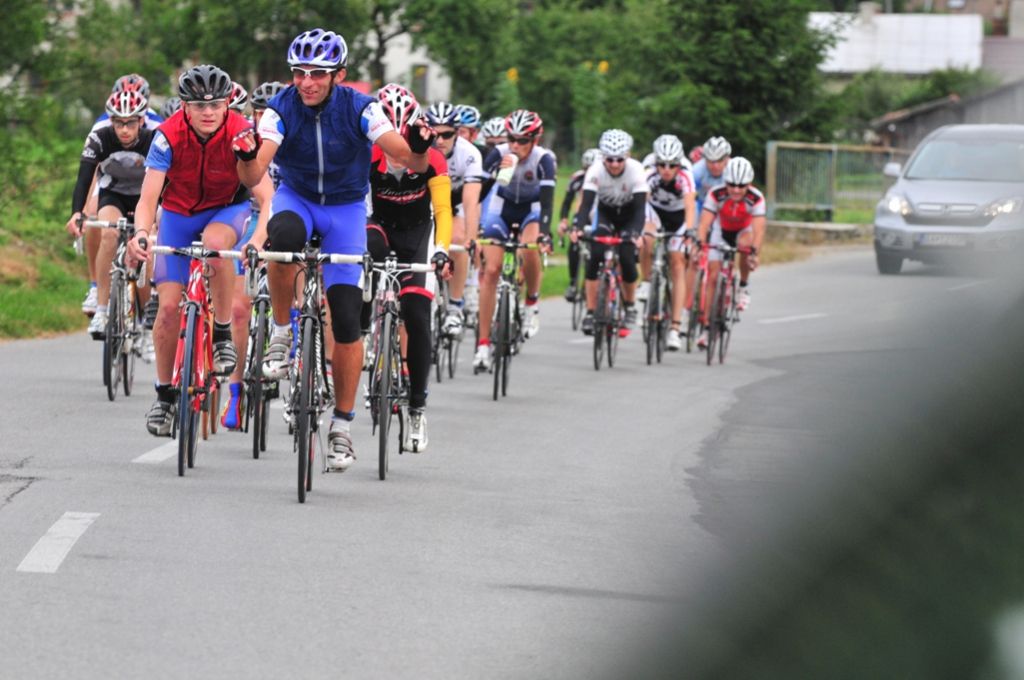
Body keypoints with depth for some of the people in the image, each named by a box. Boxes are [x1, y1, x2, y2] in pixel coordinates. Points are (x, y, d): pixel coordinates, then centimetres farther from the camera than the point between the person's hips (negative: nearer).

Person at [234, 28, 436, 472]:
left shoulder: (359, 109, -20)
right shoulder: (281, 109, -19)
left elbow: (413, 163, -26)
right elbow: (253, 177, -30)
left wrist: (418, 150, -49)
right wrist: (247, 157, -53)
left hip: (346, 207, 0)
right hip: (296, 197, 0)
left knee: (346, 318, -9)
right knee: (283, 236, -38)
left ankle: (342, 427, 3)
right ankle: (282, 334, -16)